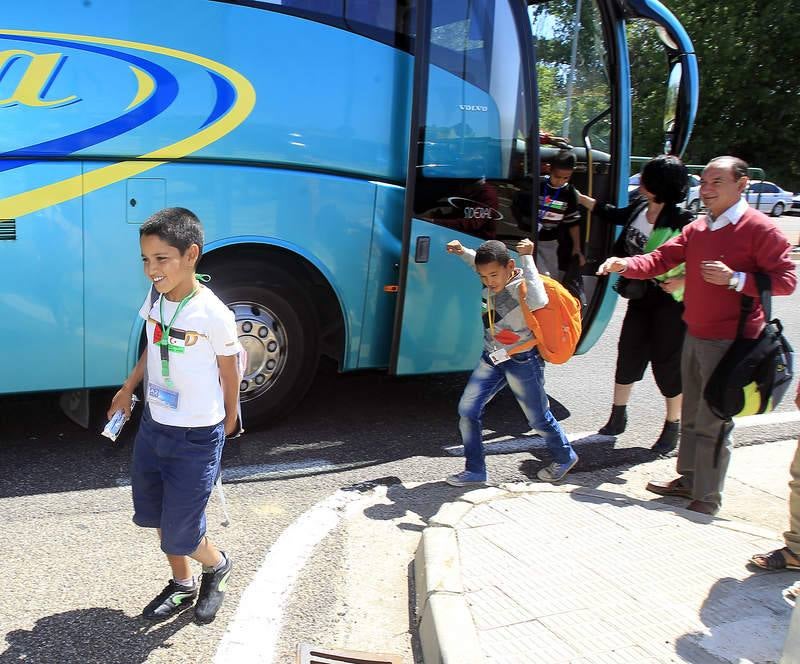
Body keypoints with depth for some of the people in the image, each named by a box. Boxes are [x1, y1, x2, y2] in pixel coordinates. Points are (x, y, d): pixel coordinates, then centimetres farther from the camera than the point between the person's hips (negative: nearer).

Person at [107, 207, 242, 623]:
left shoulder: (214, 315, -22)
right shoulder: (154, 302, -4)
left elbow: (229, 372, -8)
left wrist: (228, 420, 5)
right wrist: (128, 388, 17)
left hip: (196, 440, -6)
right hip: (152, 428, 7)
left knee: (179, 536, 1)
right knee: (156, 515, 20)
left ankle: (217, 566, 35)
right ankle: (182, 585, 44)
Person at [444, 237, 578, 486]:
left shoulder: (523, 285, -23)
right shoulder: (489, 283, -4)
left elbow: (538, 302, -48)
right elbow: (481, 262, 21)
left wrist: (527, 258, -39)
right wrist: (462, 252, 3)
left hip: (522, 361, -6)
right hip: (491, 359, 6)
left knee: (538, 418, 10)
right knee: (467, 411, -1)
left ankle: (565, 458, 37)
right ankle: (475, 470, 12)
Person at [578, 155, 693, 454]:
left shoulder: (682, 221, -20)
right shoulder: (639, 208, -1)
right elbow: (613, 214, 19)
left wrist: (682, 280, -25)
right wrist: (579, 197, 24)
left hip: (670, 301, -7)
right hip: (641, 296, 7)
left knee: (666, 362, 3)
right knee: (628, 354, 13)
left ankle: (673, 426, 22)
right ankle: (618, 418, 28)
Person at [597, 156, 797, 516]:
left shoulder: (760, 229, -11)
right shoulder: (697, 228, 11)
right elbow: (661, 259, 5)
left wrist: (735, 279, -24)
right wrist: (625, 265, -13)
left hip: (730, 341, -8)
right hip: (695, 334, 8)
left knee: (713, 423, -2)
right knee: (692, 415, 18)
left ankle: (707, 500, 10)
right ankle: (688, 479, 33)